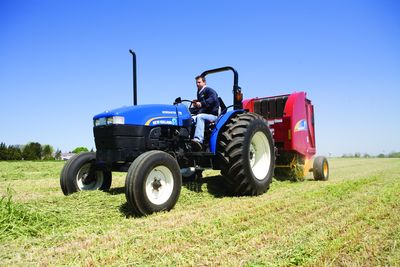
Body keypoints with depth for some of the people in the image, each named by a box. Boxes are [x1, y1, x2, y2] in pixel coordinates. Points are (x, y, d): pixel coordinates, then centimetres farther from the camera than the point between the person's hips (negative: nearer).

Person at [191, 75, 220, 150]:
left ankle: (199, 140, -52)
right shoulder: (199, 92, 24)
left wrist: (201, 104, -35)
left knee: (199, 117, -38)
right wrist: (195, 104, 10)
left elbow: (213, 99, -24)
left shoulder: (209, 90, -2)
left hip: (212, 115, -8)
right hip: (202, 114, 8)